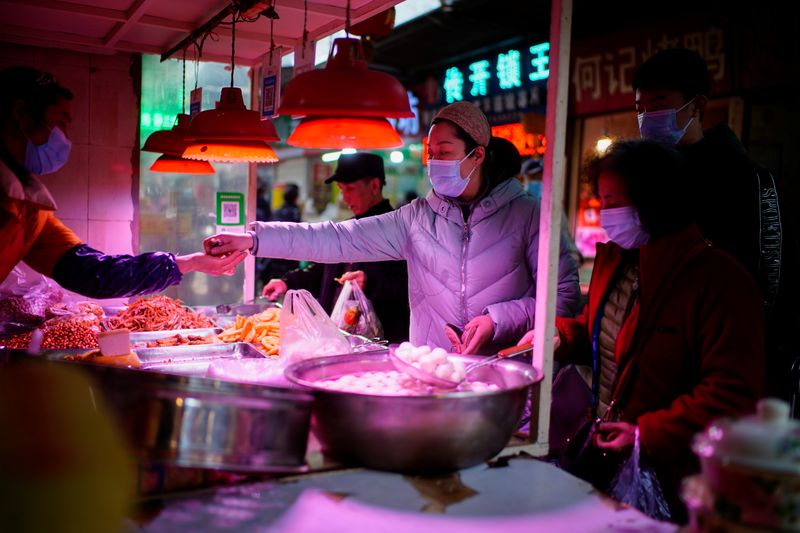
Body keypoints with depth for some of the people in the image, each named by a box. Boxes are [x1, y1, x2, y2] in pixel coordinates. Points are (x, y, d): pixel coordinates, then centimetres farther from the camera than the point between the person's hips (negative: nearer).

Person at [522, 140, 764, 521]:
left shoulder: (719, 279, -20)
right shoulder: (614, 258, 6)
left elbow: (733, 395, -23)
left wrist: (648, 434, -23)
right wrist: (558, 335, -1)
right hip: (602, 450, 8)